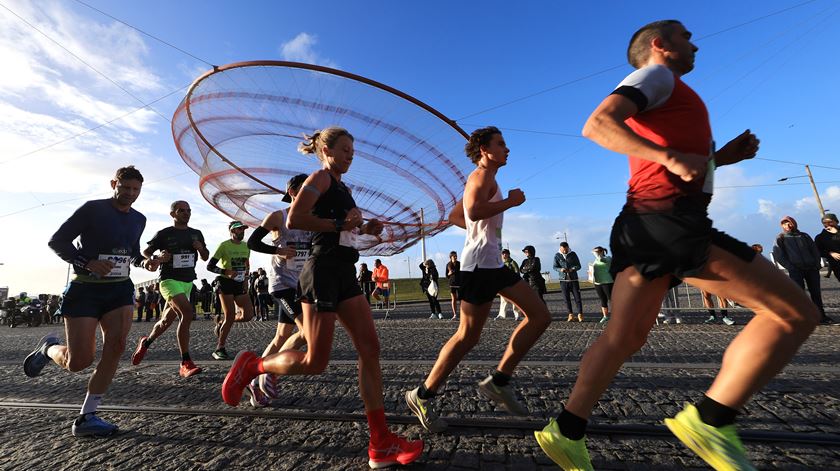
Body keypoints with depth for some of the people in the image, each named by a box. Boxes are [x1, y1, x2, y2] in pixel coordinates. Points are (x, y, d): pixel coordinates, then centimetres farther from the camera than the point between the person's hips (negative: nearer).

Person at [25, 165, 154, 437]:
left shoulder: (139, 219, 9)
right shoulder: (93, 209, -8)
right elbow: (56, 241, -6)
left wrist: (144, 262, 2)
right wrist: (87, 263, -21)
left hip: (120, 288, 4)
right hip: (85, 289, -4)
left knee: (116, 347, -12)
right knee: (79, 361, -3)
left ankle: (87, 417, 0)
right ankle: (48, 348, 34)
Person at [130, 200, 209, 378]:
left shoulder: (196, 234, 9)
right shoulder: (164, 234, -3)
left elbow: (205, 258, 15)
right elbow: (145, 252, 5)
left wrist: (201, 248, -6)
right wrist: (158, 258, -15)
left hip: (188, 282, 6)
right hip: (170, 280, -6)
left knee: (167, 321, 15)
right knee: (187, 312, -25)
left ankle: (146, 343, 46)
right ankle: (186, 363, -19)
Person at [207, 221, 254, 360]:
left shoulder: (246, 246, 9)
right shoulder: (224, 245, -8)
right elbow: (210, 266, -9)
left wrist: (246, 280, 10)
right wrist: (226, 272, -24)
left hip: (240, 285, 6)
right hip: (226, 283, -6)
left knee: (248, 315, -2)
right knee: (230, 316, -7)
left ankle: (222, 324, 24)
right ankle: (220, 349, 10)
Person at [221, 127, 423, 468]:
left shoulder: (341, 186, 23)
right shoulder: (320, 177, -2)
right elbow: (293, 220, -16)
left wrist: (364, 228, 13)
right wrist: (339, 224, -14)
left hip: (344, 273, 9)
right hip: (323, 271, -9)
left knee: (370, 348, 0)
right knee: (315, 362, -3)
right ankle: (251, 365, 24)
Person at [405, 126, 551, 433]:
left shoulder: (484, 179, 26)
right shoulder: (482, 175, -5)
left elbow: (454, 216, 31)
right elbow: (474, 211, -26)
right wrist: (512, 201, -13)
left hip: (493, 263, 10)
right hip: (480, 263, -10)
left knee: (540, 316, 8)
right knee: (468, 337, -6)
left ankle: (498, 381, 10)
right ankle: (422, 396, 9)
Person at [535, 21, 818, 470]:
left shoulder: (664, 94, 34)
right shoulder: (657, 74, 6)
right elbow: (598, 123, -14)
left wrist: (721, 156, 24)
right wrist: (672, 157, -22)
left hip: (645, 224, 9)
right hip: (667, 219, -9)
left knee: (623, 337, 9)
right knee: (795, 313, -2)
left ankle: (565, 431, 13)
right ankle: (709, 419, -5)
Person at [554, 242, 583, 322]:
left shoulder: (573, 254, 1)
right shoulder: (557, 256, 0)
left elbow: (579, 266, 2)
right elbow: (555, 267, 1)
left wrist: (573, 269, -19)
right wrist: (560, 269, -21)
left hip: (573, 279, 0)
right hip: (563, 280, 0)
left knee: (577, 297, -2)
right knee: (567, 298, 3)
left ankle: (580, 315, 7)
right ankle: (570, 315, 13)